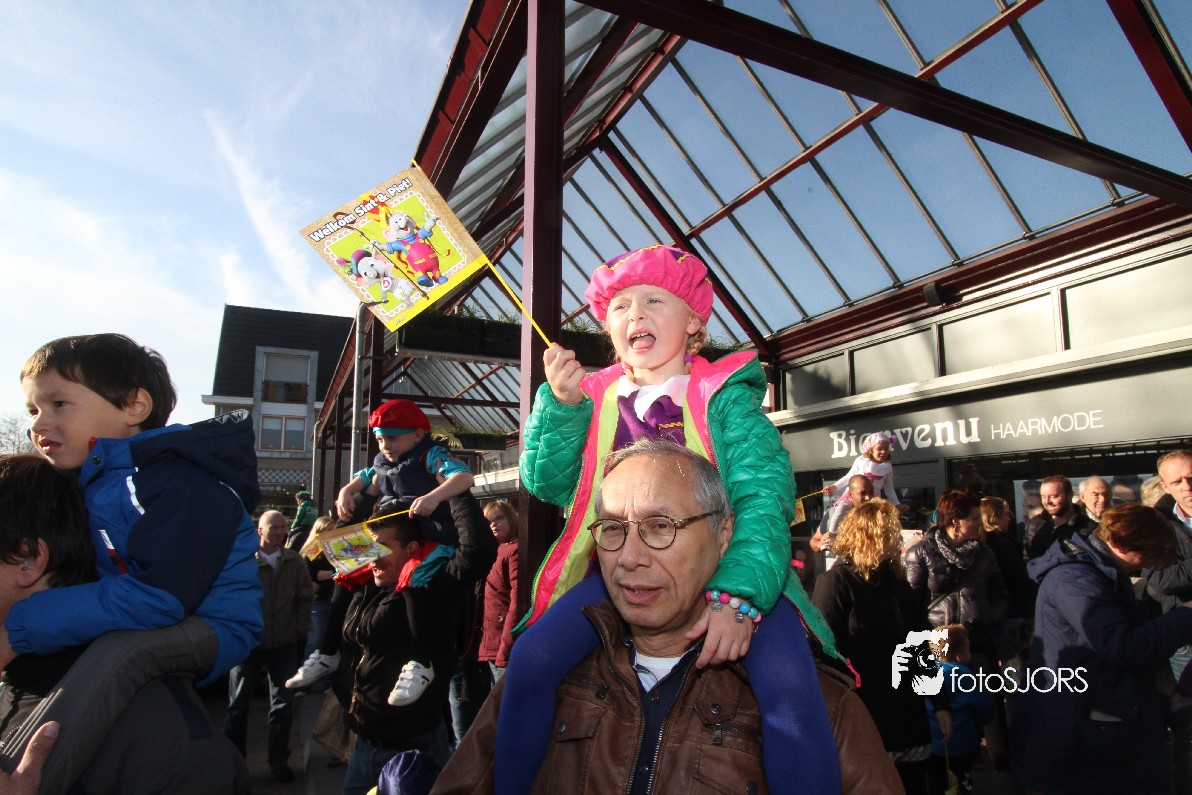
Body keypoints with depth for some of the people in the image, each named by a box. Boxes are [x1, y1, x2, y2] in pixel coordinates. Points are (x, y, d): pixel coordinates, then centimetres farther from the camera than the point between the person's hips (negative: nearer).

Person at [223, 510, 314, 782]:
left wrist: (300, 629, -1)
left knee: (283, 704, 9)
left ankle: (279, 759, 24)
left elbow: (305, 597, 4)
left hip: (284, 645, 2)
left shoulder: (294, 561, -2)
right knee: (238, 704, 11)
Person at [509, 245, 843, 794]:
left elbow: (763, 495, -12)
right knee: (530, 659, -17)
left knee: (789, 695, -25)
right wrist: (559, 404, -11)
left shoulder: (723, 397, -2)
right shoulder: (596, 398, 8)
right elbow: (547, 484, 4)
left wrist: (738, 595, -27)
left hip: (725, 574, -2)